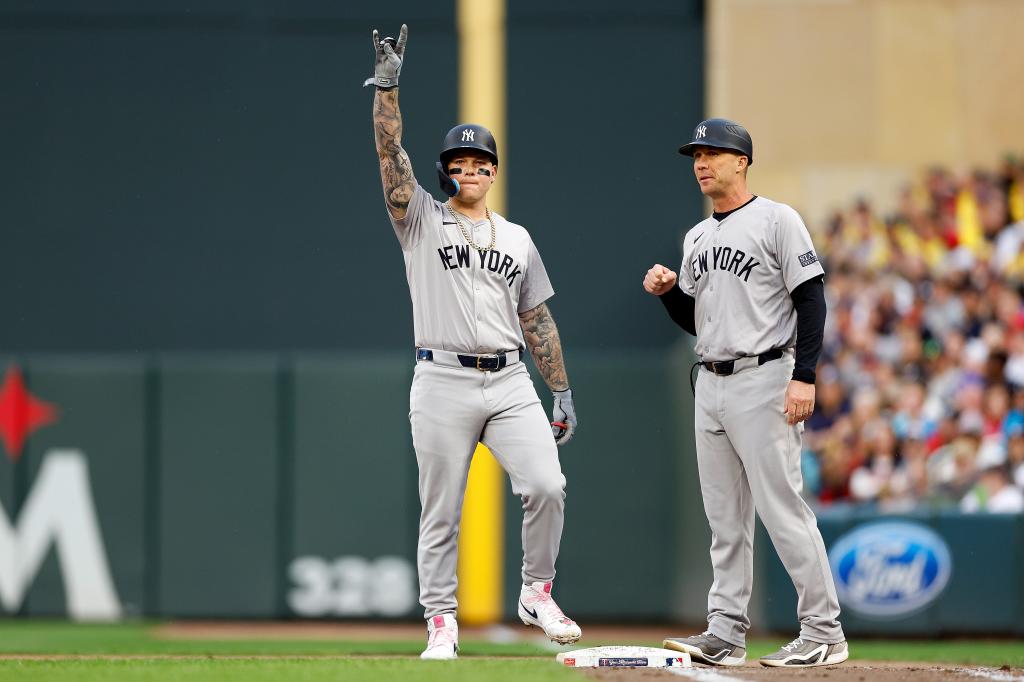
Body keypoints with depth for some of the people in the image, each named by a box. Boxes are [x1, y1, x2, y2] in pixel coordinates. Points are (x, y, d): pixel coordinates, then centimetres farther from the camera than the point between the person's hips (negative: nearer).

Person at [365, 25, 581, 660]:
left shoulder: (517, 238, 16)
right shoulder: (421, 219, 7)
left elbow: (537, 320, 18)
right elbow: (392, 155, -8)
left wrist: (563, 392, 13)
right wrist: (388, 85, -20)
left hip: (511, 382, 3)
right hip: (444, 383, -2)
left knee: (546, 486, -14)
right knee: (441, 511, 0)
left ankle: (537, 594, 4)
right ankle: (441, 623, 8)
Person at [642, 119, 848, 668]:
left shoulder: (777, 220, -5)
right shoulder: (697, 237, 18)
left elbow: (811, 299, -10)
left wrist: (804, 376, -18)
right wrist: (667, 291, 2)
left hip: (764, 381, -8)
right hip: (710, 385, 8)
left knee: (782, 508, -10)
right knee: (724, 518, 8)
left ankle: (824, 633, -7)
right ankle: (725, 633, 10)